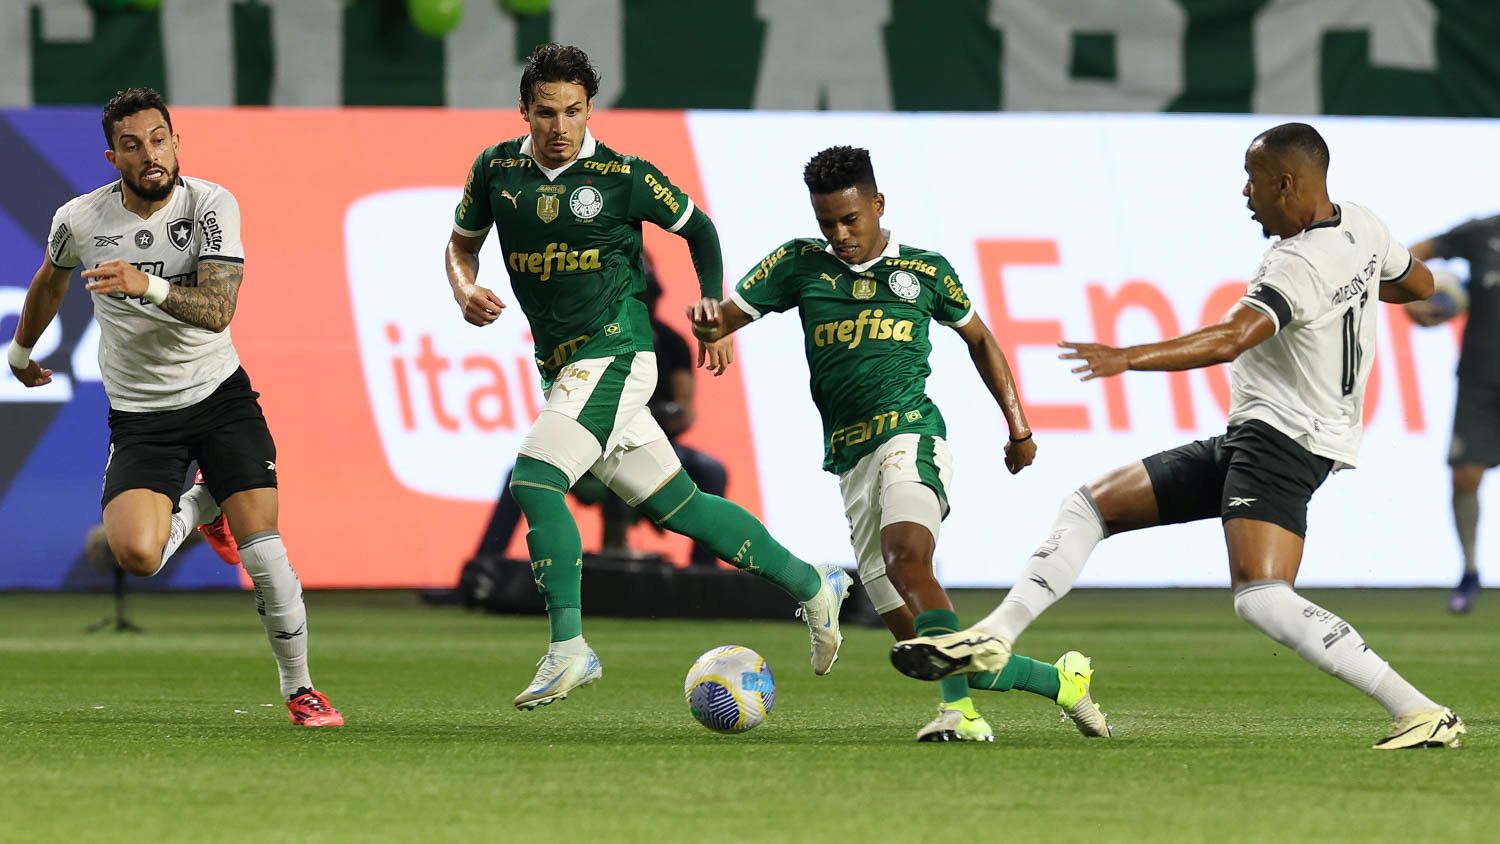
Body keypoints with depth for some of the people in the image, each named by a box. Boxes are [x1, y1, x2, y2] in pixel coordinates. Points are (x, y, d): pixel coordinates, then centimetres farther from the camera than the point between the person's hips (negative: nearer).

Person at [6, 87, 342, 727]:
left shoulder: (212, 206, -12)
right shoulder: (80, 220, -7)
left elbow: (217, 310, -24)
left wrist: (149, 287, -41)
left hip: (219, 392, -1)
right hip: (139, 414, 1)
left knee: (262, 547, -13)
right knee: (136, 554, -20)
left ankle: (299, 688, 6)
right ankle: (201, 507, 17)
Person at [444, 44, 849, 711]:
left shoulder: (621, 176, -7)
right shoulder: (496, 170, 4)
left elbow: (697, 228, 8)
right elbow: (463, 241, 19)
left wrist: (714, 305, -2)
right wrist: (465, 292, -1)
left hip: (613, 350, -6)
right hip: (561, 367, 6)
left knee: (533, 479, -23)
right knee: (679, 505, 11)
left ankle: (568, 648, -20)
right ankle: (811, 585, 25)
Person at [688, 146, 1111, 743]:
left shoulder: (924, 269, 10)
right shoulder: (801, 264, 12)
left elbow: (978, 338, 24)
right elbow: (723, 319, 8)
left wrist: (1018, 425, 20)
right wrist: (708, 327, -16)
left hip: (910, 432, -4)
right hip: (851, 462, 4)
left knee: (906, 553, -36)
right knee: (922, 646, -1)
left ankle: (961, 711, -46)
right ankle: (1061, 680, 14)